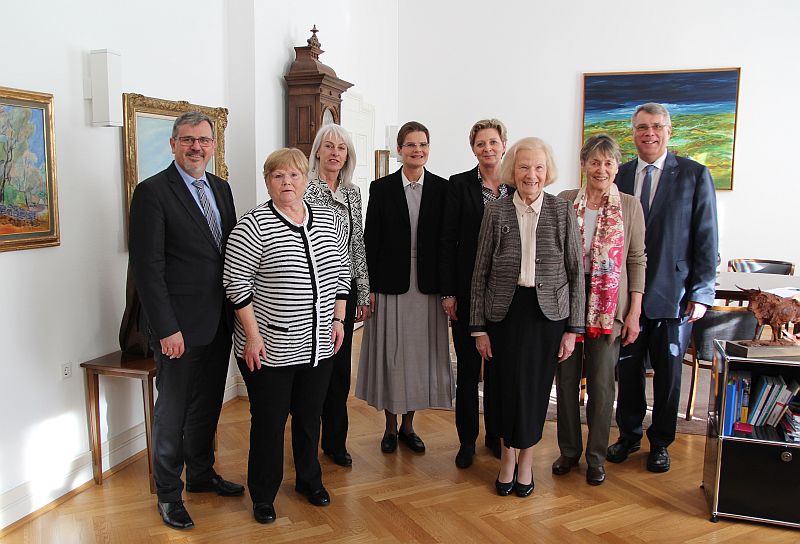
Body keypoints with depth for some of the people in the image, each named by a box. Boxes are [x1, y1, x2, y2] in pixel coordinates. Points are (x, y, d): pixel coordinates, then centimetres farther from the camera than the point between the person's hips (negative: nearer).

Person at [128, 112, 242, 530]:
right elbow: (147, 267, -15)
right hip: (179, 325, -6)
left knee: (207, 405, 20)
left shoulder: (220, 188, 10)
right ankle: (168, 493, 26)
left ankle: (200, 474, 39)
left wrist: (236, 311, 8)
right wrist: (167, 328, -18)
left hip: (218, 322, 7)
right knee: (172, 412, 8)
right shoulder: (152, 192, -12)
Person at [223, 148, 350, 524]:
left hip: (319, 345, 5)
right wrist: (252, 335, -14)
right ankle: (263, 496, 28)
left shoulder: (328, 220, 5)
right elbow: (236, 282, -13)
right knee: (269, 422, 8)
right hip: (270, 349, -4)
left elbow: (341, 272, 12)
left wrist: (338, 319, 7)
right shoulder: (254, 225, -12)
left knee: (310, 416, 19)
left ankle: (309, 479, 40)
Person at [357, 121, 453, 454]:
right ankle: (391, 427, 24)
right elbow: (370, 240, -1)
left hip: (427, 285, 1)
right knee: (390, 353, 6)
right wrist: (369, 287, -6)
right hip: (391, 283, -1)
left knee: (420, 352, 9)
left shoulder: (441, 188, 3)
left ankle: (408, 426, 27)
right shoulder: (381, 188, 1)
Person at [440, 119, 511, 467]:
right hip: (468, 289, -2)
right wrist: (448, 292, -8)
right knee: (468, 366, 7)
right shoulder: (459, 184, -1)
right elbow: (448, 240, -3)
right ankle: (467, 440, 21)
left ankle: (496, 435, 28)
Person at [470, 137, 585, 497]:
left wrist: (573, 328, -1)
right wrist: (479, 327, 0)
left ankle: (525, 458, 28)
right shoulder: (496, 212, -1)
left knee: (537, 387, 6)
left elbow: (576, 273, 2)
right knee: (509, 385, 2)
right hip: (505, 312, 0)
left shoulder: (562, 212, 0)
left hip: (548, 312, 0)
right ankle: (509, 454, 26)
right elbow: (481, 273, 2)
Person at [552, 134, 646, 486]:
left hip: (609, 307, -1)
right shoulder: (564, 202, 2)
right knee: (566, 380, 9)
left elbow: (637, 260, 2)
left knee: (601, 383, 5)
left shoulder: (630, 206, 2)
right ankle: (569, 450, 26)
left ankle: (596, 457, 22)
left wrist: (634, 312, -3)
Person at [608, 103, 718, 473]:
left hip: (673, 296, -2)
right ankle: (629, 436, 32)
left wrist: (701, 293, -7)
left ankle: (660, 443, 30)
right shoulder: (619, 176, 5)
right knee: (628, 370, 13)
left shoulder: (694, 175, -2)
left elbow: (706, 238, -3)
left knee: (668, 374, 11)